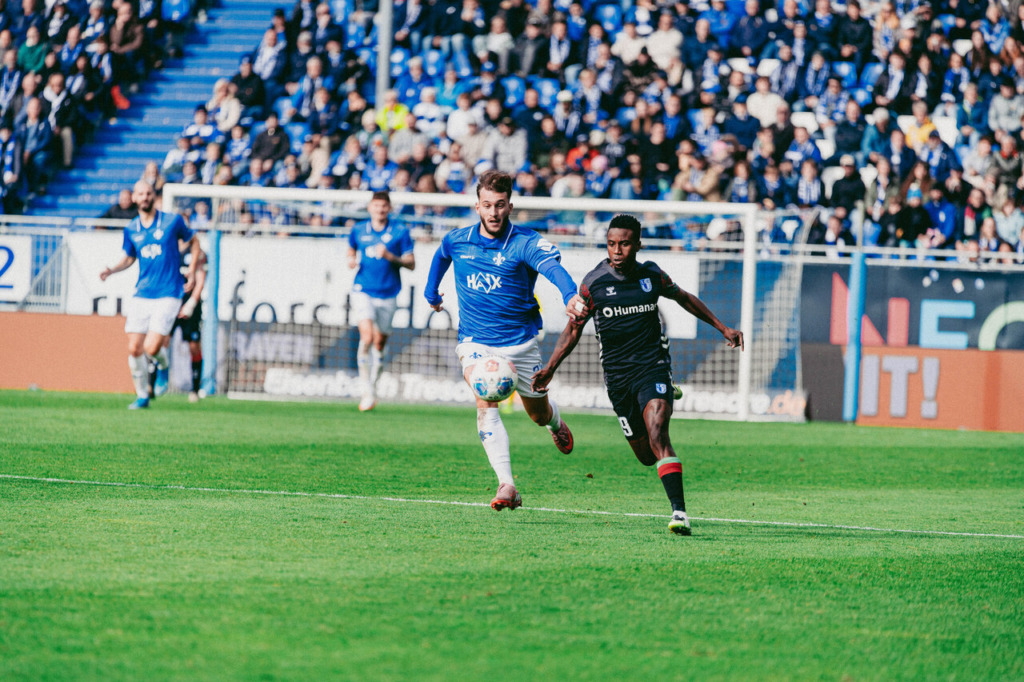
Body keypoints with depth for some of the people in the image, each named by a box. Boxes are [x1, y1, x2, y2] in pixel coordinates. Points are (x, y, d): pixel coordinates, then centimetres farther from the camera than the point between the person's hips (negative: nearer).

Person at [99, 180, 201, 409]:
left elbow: (193, 242, 14)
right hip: (141, 295, 4)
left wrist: (192, 270, 2)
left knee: (151, 348, -16)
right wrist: (111, 270, 0)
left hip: (168, 295, -4)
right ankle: (142, 395, 15)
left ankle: (162, 365, 20)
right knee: (134, 349, -2)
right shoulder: (131, 229, 7)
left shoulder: (172, 221, -2)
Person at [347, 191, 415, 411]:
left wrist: (391, 257, -17)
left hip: (387, 295, 0)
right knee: (367, 337, -19)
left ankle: (373, 386, 27)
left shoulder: (400, 233, 0)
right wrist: (351, 260, 3)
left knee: (379, 343, 7)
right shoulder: (358, 231, 7)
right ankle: (367, 392, -17)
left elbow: (411, 263, 0)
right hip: (363, 292, 0)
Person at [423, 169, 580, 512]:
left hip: (520, 341, -1)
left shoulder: (526, 243, -15)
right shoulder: (457, 240, -2)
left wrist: (571, 297, -54)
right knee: (486, 402, -25)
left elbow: (553, 266, -35)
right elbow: (441, 256, 24)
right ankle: (507, 487, -36)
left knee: (538, 413, 13)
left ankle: (556, 422, 55)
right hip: (475, 340, 1)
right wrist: (431, 291, 32)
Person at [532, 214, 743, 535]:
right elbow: (573, 330, 6)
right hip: (617, 374, 1)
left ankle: (679, 511, -27)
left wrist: (723, 328, 21)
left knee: (656, 435, -24)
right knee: (645, 455, 7)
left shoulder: (652, 275, 0)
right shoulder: (594, 282, -4)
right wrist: (550, 368, -2)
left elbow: (684, 298, 19)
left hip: (653, 365, -1)